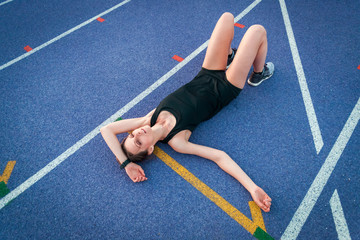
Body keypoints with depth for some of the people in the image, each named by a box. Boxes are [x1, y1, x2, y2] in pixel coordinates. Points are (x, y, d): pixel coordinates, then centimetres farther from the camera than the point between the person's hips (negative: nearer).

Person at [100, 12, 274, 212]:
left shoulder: (150, 119, -19)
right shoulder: (176, 141, -30)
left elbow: (106, 129, -19)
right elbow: (219, 156, -33)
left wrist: (125, 162, -29)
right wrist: (252, 188, -40)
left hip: (206, 77, 5)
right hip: (224, 89, -4)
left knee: (227, 17, 9)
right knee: (257, 30, -7)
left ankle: (229, 55, 42)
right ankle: (258, 75, 26)